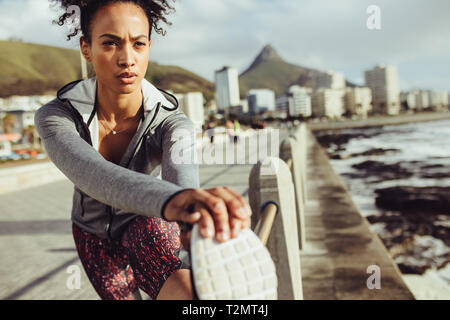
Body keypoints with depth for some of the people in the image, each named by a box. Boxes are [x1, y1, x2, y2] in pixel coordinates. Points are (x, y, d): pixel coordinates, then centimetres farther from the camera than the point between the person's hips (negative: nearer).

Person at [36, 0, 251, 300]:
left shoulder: (171, 122, -29)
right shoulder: (55, 117, -28)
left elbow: (182, 181, -49)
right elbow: (92, 174, -49)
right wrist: (171, 199, -72)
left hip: (147, 224, -2)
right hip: (94, 235, 2)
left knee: (187, 294, -32)